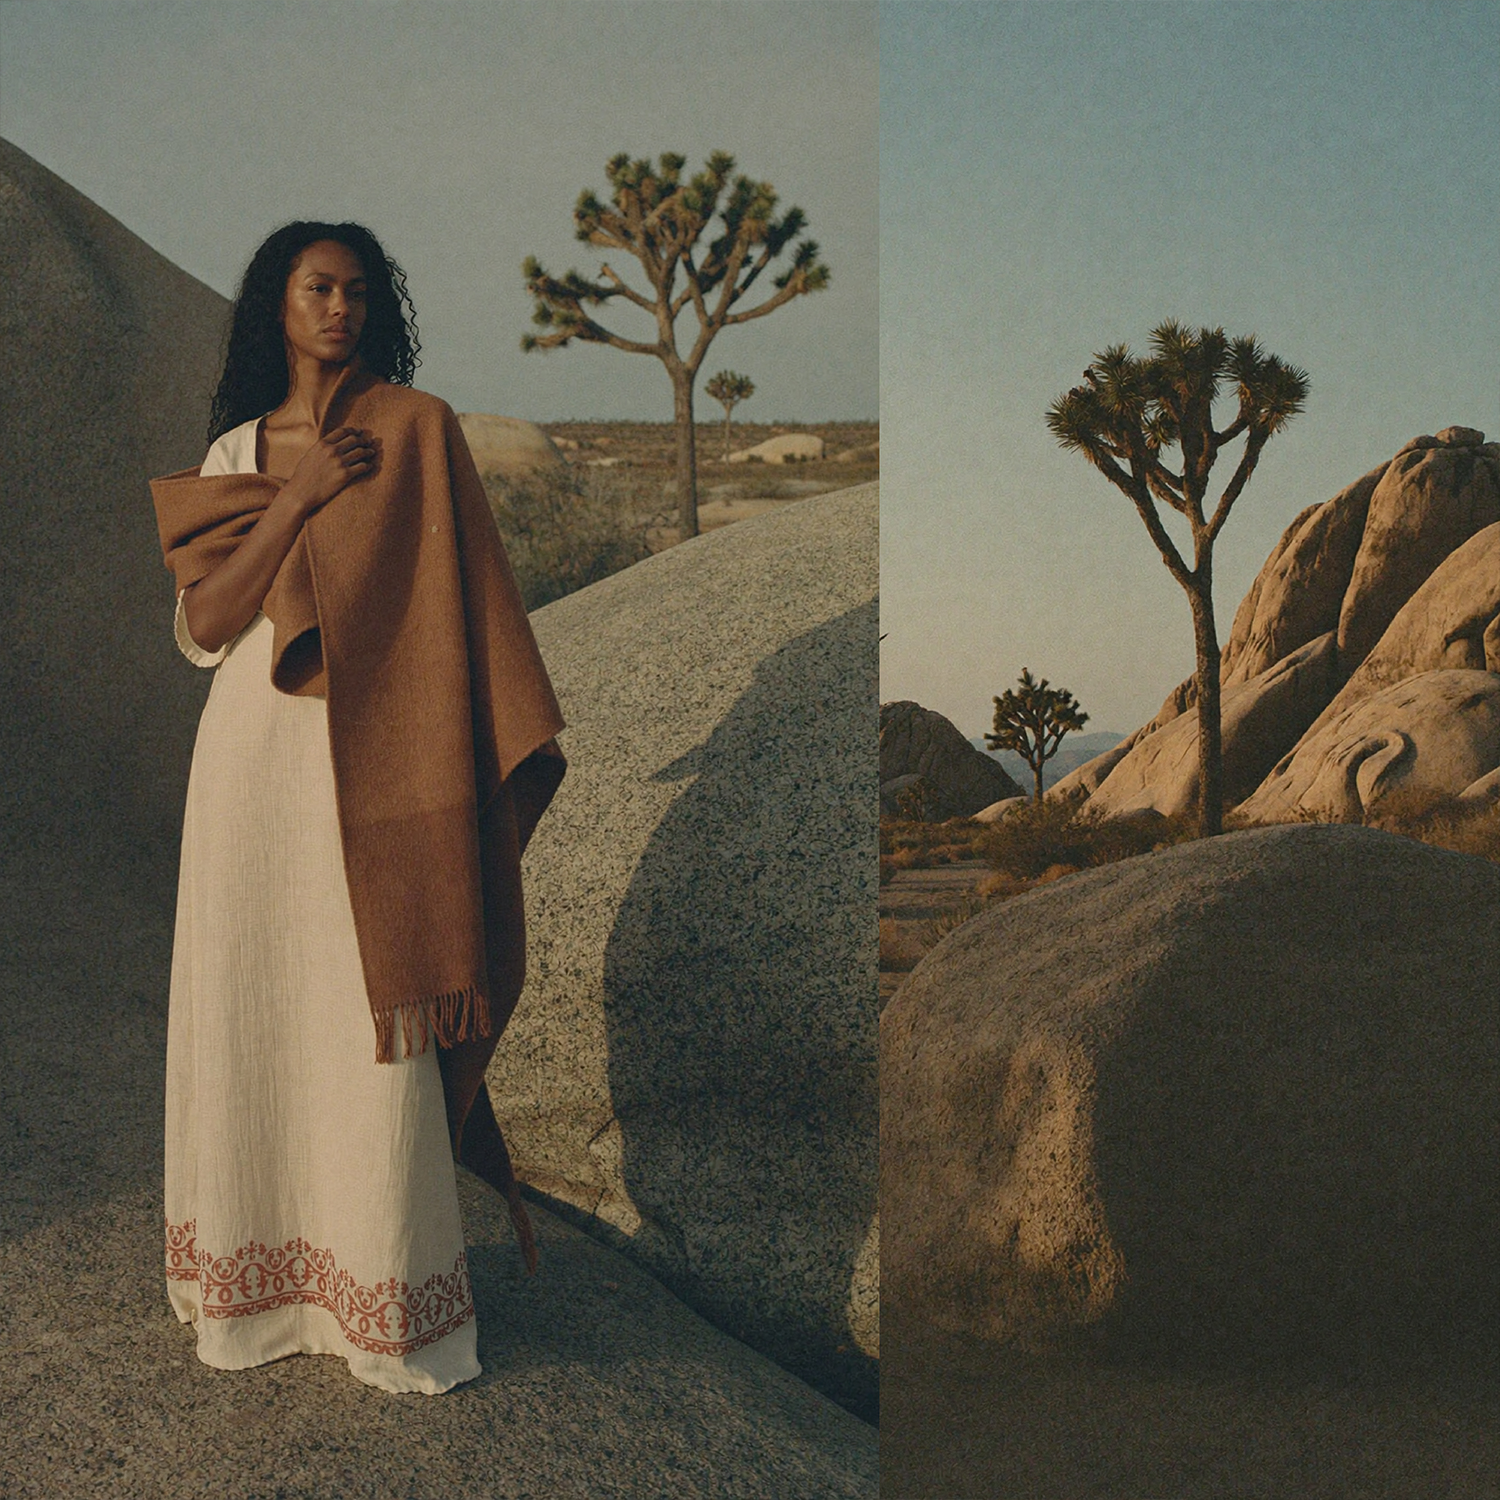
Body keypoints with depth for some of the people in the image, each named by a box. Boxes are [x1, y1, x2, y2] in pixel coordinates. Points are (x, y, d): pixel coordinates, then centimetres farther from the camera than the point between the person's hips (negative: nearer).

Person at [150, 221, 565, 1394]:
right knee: (248, 1006, 7)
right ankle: (261, 1282, 22)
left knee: (371, 1014, -3)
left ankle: (388, 1301, 10)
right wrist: (295, 499, -8)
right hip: (251, 743, 4)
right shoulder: (234, 449, 12)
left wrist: (507, 745, -7)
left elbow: (461, 603, -1)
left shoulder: (415, 426, 2)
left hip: (366, 753, -3)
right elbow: (203, 625, 1)